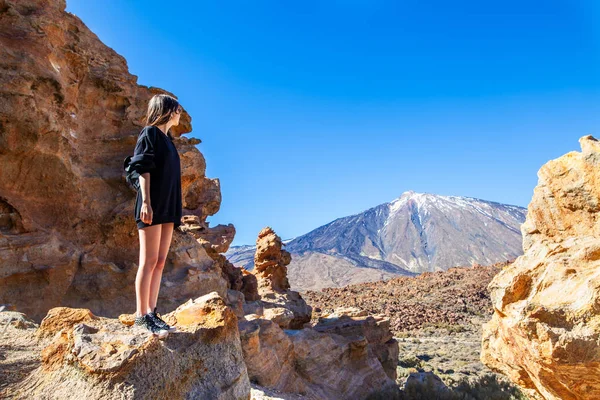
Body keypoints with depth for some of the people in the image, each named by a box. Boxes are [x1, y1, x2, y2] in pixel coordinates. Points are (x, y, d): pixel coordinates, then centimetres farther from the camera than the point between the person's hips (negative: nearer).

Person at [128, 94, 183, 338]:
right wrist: (146, 202, -19)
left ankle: (151, 313, 10)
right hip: (153, 205, -8)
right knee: (149, 261, -8)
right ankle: (141, 316, -4)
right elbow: (143, 169, -10)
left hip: (168, 208, 8)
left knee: (160, 263, 5)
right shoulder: (150, 133, -1)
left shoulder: (167, 139, 23)